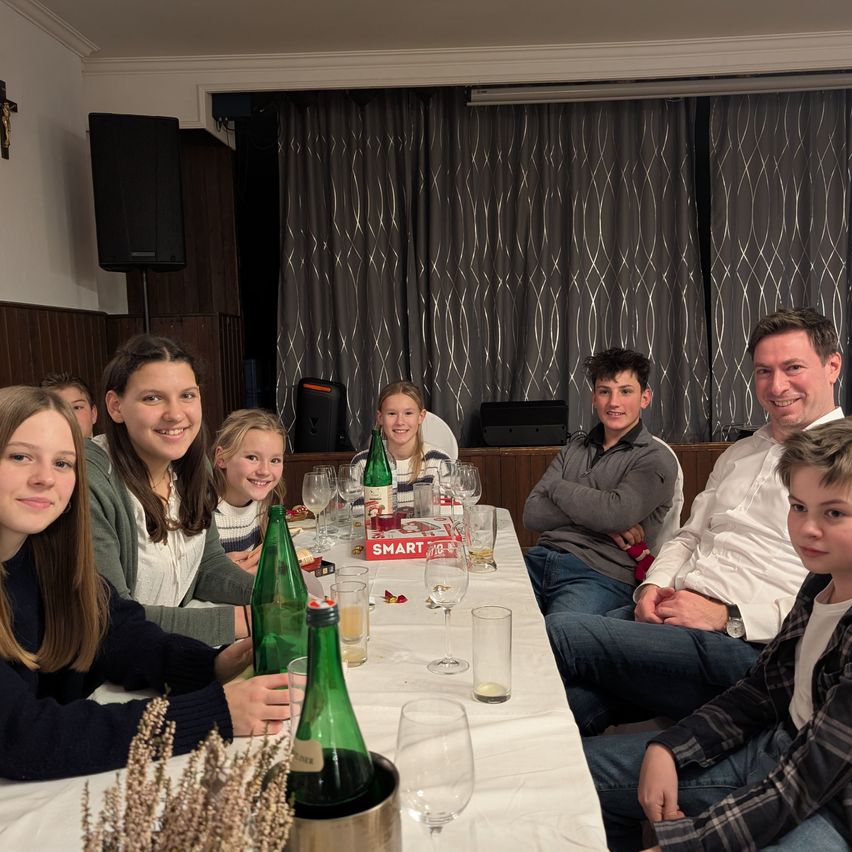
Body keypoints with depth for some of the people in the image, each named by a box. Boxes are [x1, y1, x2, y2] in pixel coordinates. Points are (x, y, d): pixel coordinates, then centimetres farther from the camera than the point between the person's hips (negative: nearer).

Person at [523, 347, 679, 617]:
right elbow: (532, 514, 9)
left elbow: (617, 513, -15)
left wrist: (558, 487, 0)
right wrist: (593, 509, -6)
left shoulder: (656, 460, 4)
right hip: (540, 558, 5)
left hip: (600, 573, -5)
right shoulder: (575, 449, 20)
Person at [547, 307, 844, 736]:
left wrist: (727, 616, -17)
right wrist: (655, 584, 4)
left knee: (558, 633, -22)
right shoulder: (739, 454, 22)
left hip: (746, 647, -6)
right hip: (672, 614, 7)